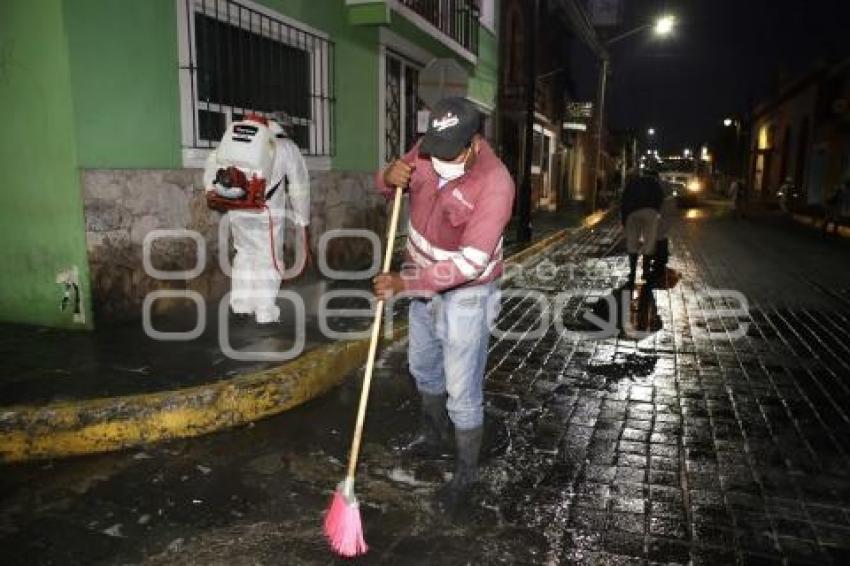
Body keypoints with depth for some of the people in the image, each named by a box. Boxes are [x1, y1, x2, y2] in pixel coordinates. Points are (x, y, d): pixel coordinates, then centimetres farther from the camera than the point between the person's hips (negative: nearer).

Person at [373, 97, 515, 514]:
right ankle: (434, 434, 50)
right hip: (423, 281, 7)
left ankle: (465, 476, 23)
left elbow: (469, 263, -32)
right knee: (423, 367, 24)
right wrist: (390, 177, -20)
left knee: (462, 391, 1)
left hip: (466, 293, -7)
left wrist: (404, 284, -31)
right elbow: (389, 187, 5)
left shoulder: (495, 183, -30)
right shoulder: (427, 152, -12)